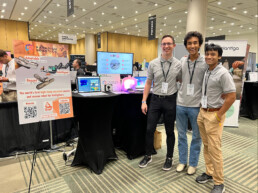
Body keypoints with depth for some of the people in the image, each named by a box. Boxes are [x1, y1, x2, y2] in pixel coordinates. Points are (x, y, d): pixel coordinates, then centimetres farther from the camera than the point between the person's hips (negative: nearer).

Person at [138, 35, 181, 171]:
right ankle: (148, 156, 27)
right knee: (149, 129, 5)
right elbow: (148, 83, 5)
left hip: (170, 100, -1)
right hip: (155, 99, 1)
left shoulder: (178, 65, -2)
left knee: (170, 131, 11)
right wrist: (144, 101, 0)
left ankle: (169, 158, 30)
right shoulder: (153, 63, 1)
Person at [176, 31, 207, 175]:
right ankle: (182, 161, 32)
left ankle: (193, 163, 30)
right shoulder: (182, 61, 5)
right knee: (181, 134, 15)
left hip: (196, 106, -3)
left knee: (196, 136, 11)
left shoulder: (205, 63, -7)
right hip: (181, 104, 4)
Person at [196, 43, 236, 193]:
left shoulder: (223, 73, -15)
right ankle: (209, 173, 33)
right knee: (206, 146, 16)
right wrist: (202, 110, 13)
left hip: (214, 114, -7)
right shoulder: (206, 71, 8)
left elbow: (231, 97, -17)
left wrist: (218, 116, -15)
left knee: (214, 149, -1)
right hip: (202, 112, 7)